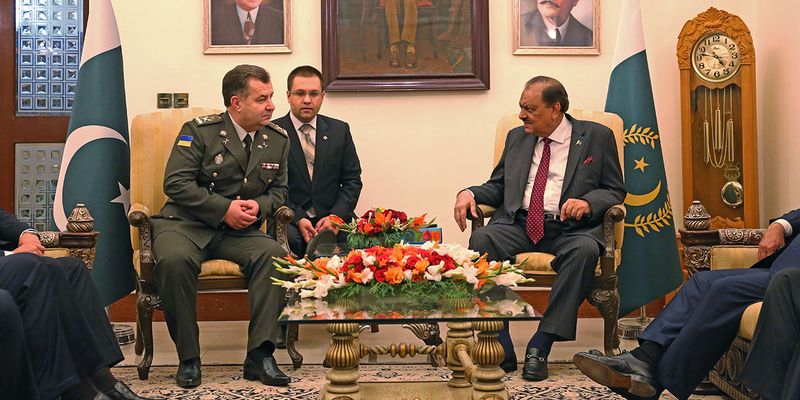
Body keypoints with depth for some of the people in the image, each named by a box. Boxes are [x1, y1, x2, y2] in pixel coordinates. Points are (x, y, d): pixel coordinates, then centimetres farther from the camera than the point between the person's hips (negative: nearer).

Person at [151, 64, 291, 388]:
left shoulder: (278, 138, 8)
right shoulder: (198, 130, -5)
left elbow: (279, 189, 15)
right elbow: (175, 182, -12)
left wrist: (259, 206, -9)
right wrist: (224, 209, -19)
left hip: (238, 230, 3)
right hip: (186, 223, -3)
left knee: (274, 255, -29)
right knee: (173, 259, -36)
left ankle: (259, 355, -20)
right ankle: (188, 358, -18)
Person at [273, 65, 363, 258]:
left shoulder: (339, 130, 12)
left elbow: (352, 180, 10)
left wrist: (336, 217, -7)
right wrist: (298, 219, -16)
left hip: (333, 217, 3)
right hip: (290, 220, -2)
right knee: (291, 238, -35)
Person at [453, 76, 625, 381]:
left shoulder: (597, 136, 8)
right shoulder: (517, 137, 19)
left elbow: (615, 190, 6)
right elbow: (497, 186, 21)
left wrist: (588, 202, -16)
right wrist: (469, 193, -1)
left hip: (569, 228, -2)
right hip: (519, 224, 3)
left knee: (585, 249, -37)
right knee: (482, 238, -28)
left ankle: (540, 346, -29)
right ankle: (501, 347, -26)